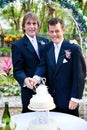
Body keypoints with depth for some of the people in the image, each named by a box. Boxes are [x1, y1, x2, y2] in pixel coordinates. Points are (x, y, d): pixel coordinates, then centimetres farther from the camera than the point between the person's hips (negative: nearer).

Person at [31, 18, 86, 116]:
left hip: (68, 100, -4)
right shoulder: (47, 47, 6)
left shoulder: (74, 49, -10)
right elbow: (43, 66, -1)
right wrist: (36, 77, -22)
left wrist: (75, 98, -13)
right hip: (50, 98, 4)